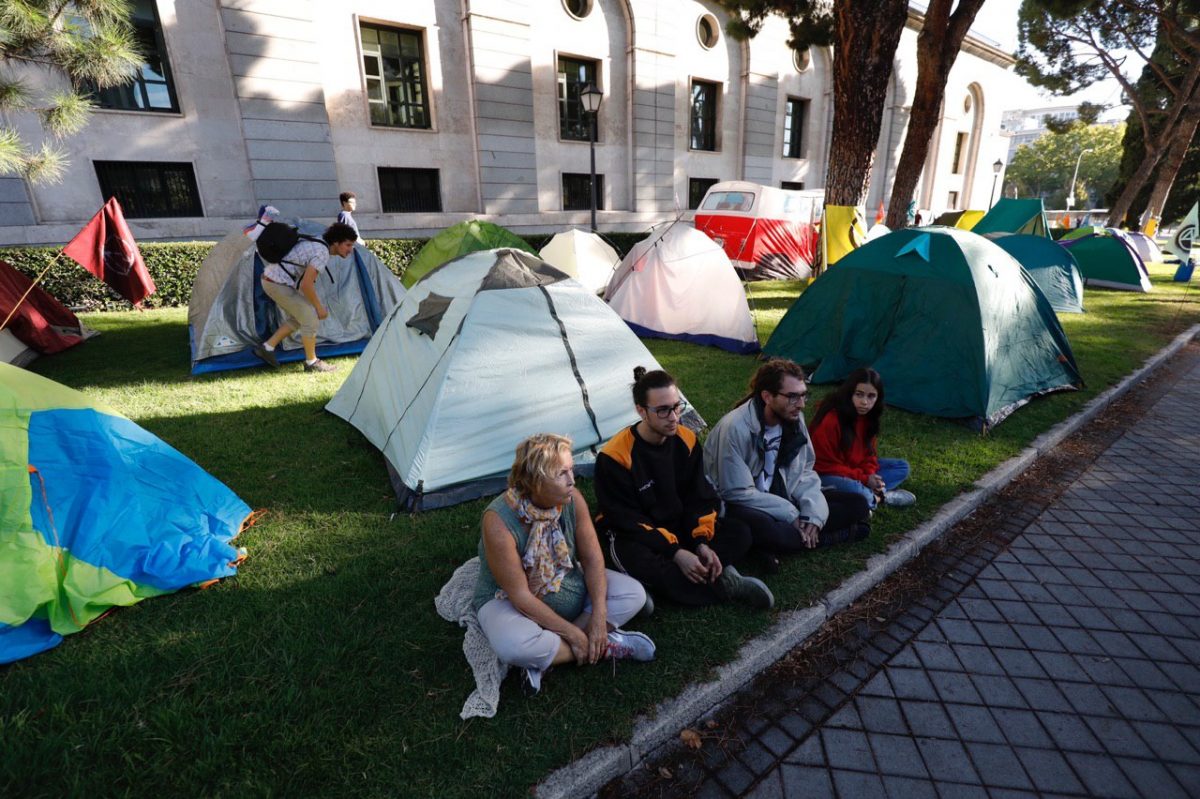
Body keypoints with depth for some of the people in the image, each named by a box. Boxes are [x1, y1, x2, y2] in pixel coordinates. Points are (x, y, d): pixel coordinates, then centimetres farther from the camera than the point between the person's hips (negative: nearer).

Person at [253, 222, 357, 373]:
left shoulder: (317, 244, 11)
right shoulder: (322, 253, -20)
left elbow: (308, 279, 19)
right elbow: (305, 285, -24)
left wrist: (315, 305, 18)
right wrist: (319, 307, -11)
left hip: (270, 278, 10)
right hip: (278, 283, -10)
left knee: (296, 319, 18)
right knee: (310, 317, -5)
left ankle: (267, 347, 24)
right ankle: (312, 362, 6)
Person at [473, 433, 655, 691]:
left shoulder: (572, 499, -19)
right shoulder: (499, 522, -33)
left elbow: (592, 557, -9)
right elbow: (520, 595, -27)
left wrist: (599, 617, -20)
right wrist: (573, 634, -22)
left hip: (567, 583, 5)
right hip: (507, 600, -5)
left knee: (634, 594, -9)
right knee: (515, 646, -37)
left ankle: (546, 657, -14)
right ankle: (606, 646, -13)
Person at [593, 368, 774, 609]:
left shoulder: (687, 441, -8)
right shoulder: (614, 457, -24)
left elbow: (699, 498, -2)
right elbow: (625, 519, -22)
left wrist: (702, 542, -19)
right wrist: (675, 552, -28)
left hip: (678, 526, 5)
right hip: (634, 536, -5)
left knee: (739, 534, -12)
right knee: (640, 563, -39)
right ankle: (725, 584, -26)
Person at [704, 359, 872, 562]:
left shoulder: (794, 419, -4)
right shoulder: (736, 428, -25)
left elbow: (805, 471, 5)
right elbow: (738, 493, -22)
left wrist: (814, 513, -13)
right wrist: (791, 515, -18)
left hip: (781, 497, 6)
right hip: (744, 506, -6)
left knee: (856, 504, -3)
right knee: (764, 528, -40)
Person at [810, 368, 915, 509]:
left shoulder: (868, 416, -4)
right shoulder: (830, 420, -27)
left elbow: (868, 452, 7)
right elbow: (826, 464, -22)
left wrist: (870, 474, -14)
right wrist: (864, 479, -21)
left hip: (856, 468, 8)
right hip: (828, 474, -8)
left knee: (902, 466, 4)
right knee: (852, 489, -38)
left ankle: (868, 494, -14)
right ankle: (880, 496, -7)